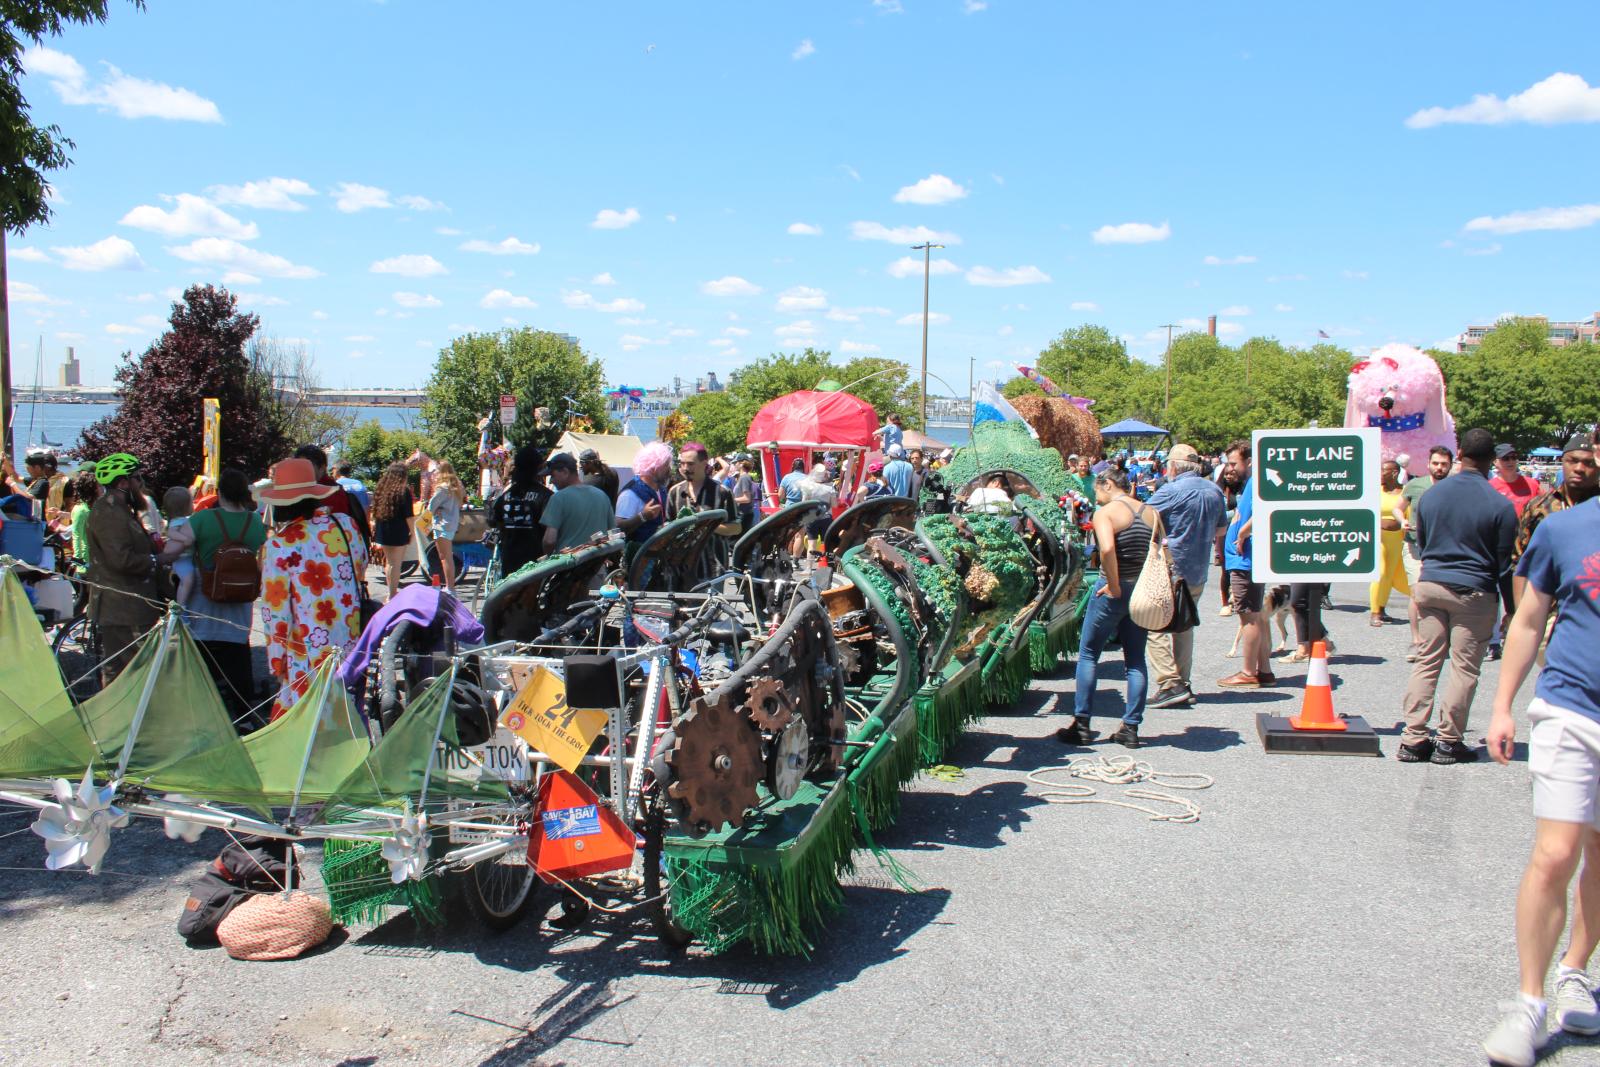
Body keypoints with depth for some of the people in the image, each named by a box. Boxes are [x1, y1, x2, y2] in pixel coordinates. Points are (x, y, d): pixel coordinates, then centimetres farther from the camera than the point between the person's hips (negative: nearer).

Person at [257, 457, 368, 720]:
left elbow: (275, 608, -9)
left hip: (307, 652, -5)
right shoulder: (346, 524, 1)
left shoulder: (279, 544, -12)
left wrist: (276, 659, -1)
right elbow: (362, 568, 17)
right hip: (352, 644, 5)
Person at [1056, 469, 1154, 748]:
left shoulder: (1106, 513, -12)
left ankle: (1081, 725, 9)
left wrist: (1114, 585, -20)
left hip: (1113, 592, -6)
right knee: (1136, 660, 12)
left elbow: (1107, 549, -29)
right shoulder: (1152, 513, 8)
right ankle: (1131, 728, 13)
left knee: (1088, 655, 8)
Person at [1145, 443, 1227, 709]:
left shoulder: (1171, 491, -15)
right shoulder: (1214, 491, 9)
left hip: (1171, 570, -8)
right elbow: (1221, 530, 21)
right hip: (1199, 572, 8)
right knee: (1184, 626, 18)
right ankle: (1184, 684, 20)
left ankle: (1170, 685, -11)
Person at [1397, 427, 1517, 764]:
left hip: (1429, 586, 4)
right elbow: (1504, 563, -3)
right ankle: (1448, 742, 7)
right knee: (1464, 667, 4)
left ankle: (1413, 740, 6)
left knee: (1427, 662, 8)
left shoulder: (1430, 495, 4)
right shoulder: (1500, 505, -8)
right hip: (1474, 594, -4)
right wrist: (1511, 610, 5)